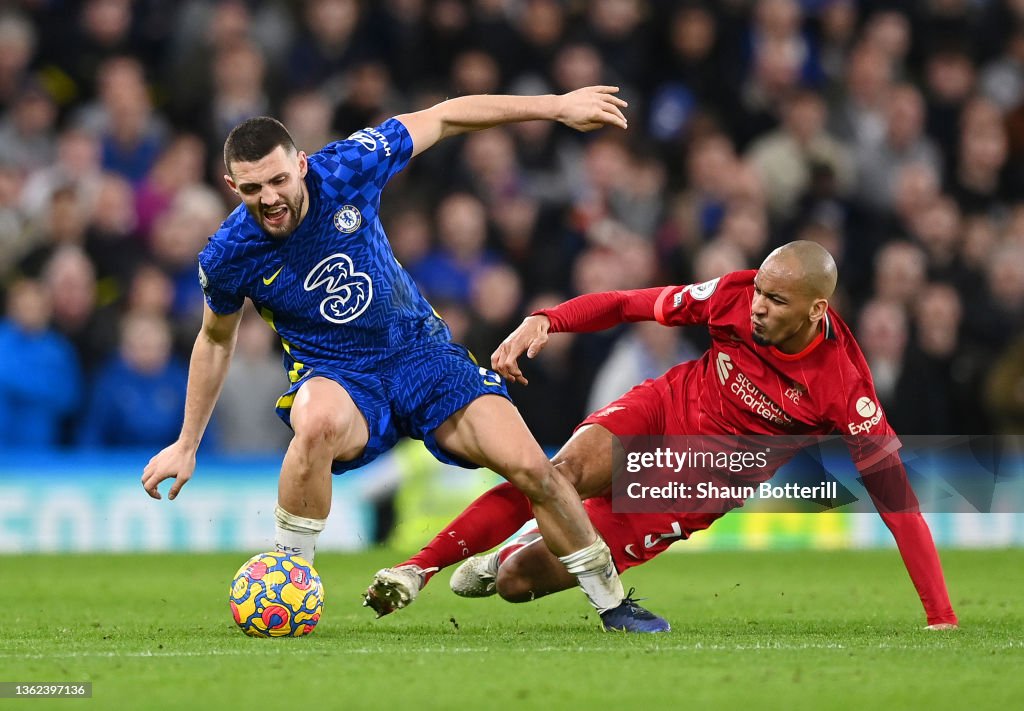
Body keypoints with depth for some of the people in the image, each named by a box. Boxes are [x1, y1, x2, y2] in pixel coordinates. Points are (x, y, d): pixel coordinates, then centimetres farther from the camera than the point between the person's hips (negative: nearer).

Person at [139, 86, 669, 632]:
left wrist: (558, 106, -4)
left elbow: (443, 117, -4)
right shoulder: (227, 258, -14)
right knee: (318, 422, -40)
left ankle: (610, 601, 6)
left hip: (419, 348, 2)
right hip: (335, 376, -1)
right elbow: (216, 340, 8)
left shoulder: (346, 170, -17)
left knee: (530, 467, -15)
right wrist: (186, 445, 13)